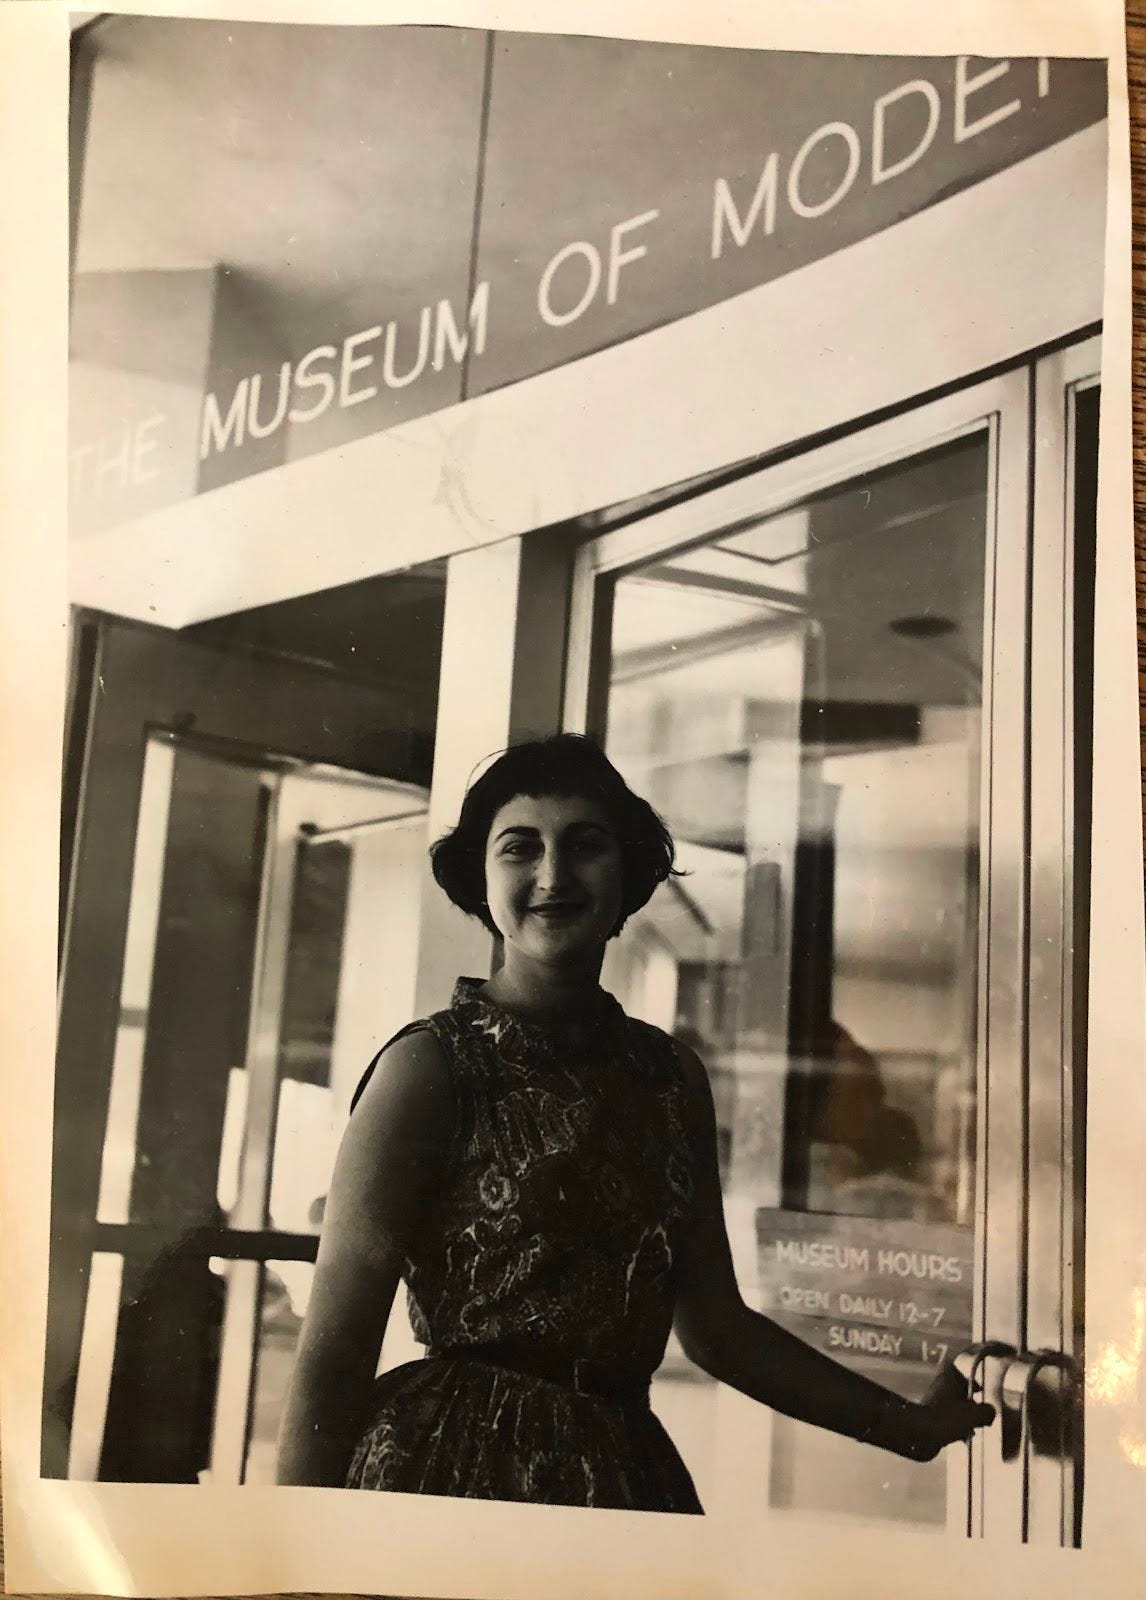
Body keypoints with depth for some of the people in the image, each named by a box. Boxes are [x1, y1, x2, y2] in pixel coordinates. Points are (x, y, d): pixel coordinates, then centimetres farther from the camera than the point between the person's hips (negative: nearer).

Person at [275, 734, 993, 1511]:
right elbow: (337, 1345, -12)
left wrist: (910, 1422, 11)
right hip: (455, 1466, -5)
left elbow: (713, 1324, 12)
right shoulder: (432, 1063, -9)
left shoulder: (674, 1075, 7)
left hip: (627, 1470, 5)